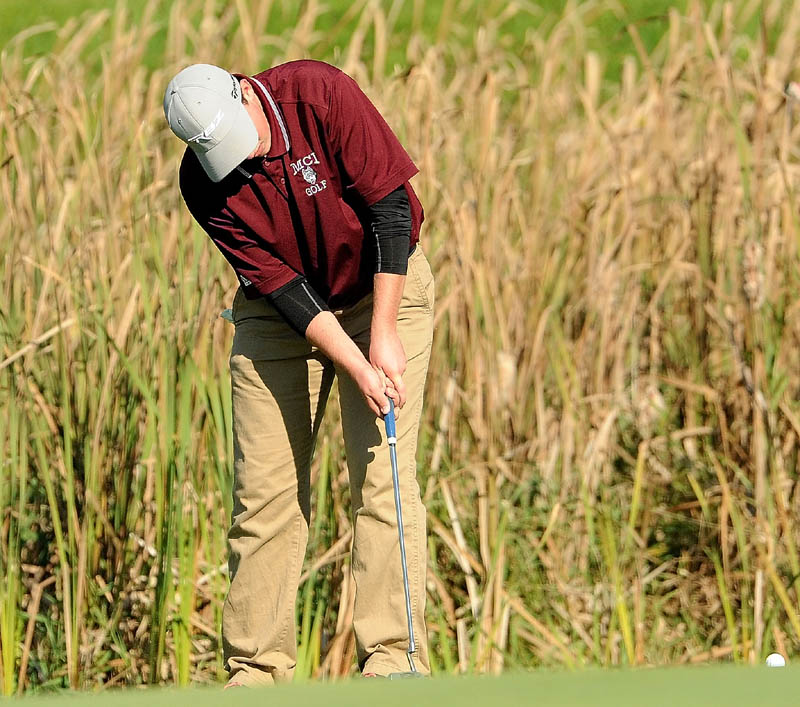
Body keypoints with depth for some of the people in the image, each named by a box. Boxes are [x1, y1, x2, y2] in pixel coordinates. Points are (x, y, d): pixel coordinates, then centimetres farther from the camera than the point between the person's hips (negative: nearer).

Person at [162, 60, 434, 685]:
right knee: (263, 491, -3)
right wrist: (357, 368, -26)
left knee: (383, 478, -11)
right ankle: (256, 668, 2)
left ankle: (393, 658, -11)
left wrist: (383, 336, -20)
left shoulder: (321, 95, -24)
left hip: (382, 287, -2)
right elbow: (278, 283, -17)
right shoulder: (203, 183, -17)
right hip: (281, 308, 2)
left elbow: (390, 208, -19)